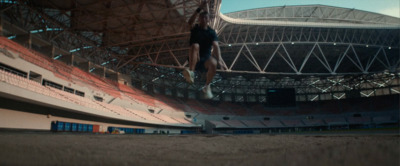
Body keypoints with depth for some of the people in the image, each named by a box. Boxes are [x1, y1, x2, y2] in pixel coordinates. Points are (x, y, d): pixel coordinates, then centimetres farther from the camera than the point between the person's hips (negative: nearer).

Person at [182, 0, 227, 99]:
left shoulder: (211, 32, 2)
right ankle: (191, 72, -46)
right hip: (194, 59, -1)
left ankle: (207, 86, -8)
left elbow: (216, 46, -15)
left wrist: (219, 60, -33)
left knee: (213, 63, -34)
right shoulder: (195, 28, 3)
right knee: (195, 45, -30)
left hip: (205, 59, 1)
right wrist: (200, 9, -33)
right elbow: (190, 22, -21)